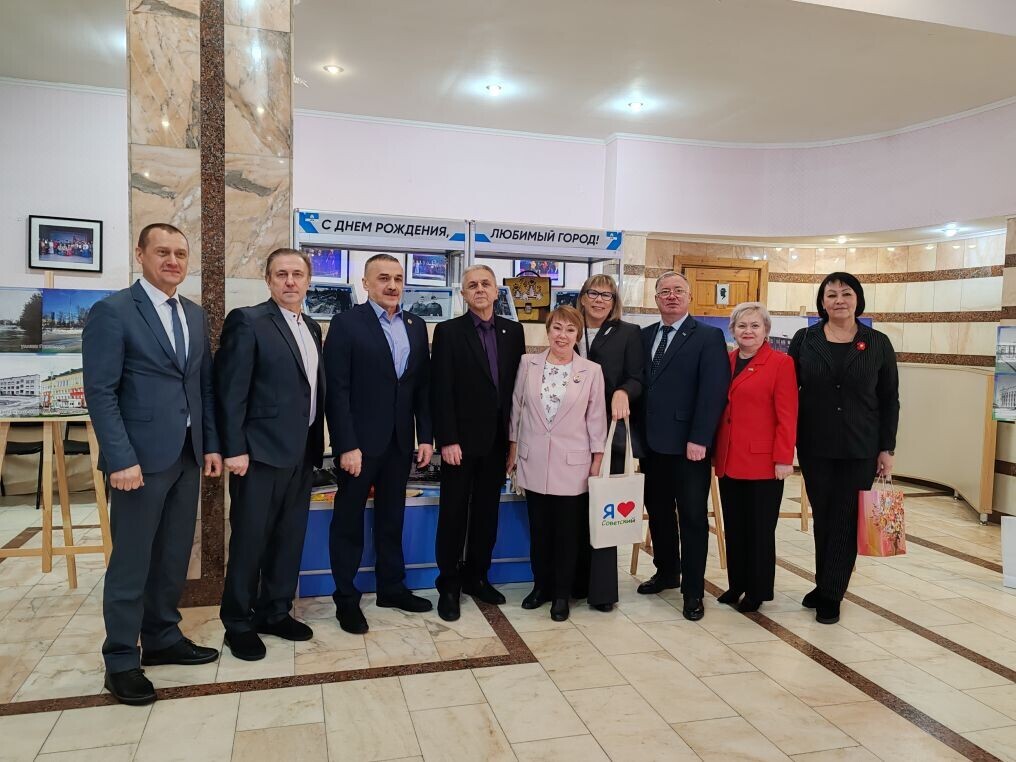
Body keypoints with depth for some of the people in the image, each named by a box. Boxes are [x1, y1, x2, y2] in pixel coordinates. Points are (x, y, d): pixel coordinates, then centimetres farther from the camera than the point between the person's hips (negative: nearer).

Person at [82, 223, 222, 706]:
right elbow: (100, 392, -13)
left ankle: (163, 638, 29)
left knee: (174, 555, 14)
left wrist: (211, 444, 8)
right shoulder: (112, 311, -8)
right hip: (141, 456, -6)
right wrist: (122, 459, -19)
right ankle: (121, 660, 17)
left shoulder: (195, 316, 12)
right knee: (131, 561, 4)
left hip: (187, 454, 6)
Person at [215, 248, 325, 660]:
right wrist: (234, 449, -16)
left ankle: (275, 612, 29)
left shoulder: (312, 328, 14)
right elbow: (230, 390, -13)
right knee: (249, 540, 4)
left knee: (290, 538, 14)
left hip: (302, 452, 7)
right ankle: (238, 623, 19)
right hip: (261, 452, -7)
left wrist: (316, 444, 11)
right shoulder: (247, 321, -8)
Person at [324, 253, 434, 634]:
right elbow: (337, 390, -12)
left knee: (392, 518, 16)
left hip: (400, 442, 5)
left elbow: (423, 386, 9)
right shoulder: (346, 323, -7)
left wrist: (426, 437, 4)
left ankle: (392, 587, 30)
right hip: (360, 442, -5)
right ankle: (346, 598, 20)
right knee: (349, 520, 8)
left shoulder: (417, 326, 8)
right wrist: (347, 445, -17)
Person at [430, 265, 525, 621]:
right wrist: (447, 440, -14)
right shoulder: (448, 331, -4)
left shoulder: (513, 330, 7)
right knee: (454, 514, 5)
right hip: (462, 439, -4)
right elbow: (441, 390, -9)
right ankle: (448, 585, 18)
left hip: (498, 439, 4)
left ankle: (476, 576, 27)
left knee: (487, 512, 13)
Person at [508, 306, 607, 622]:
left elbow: (596, 419, -1)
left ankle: (562, 594, 22)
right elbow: (517, 408, 8)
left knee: (567, 532, 7)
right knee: (539, 529, 13)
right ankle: (541, 586, 29)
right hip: (534, 462, 2)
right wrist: (513, 448, 8)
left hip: (571, 464, -2)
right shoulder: (528, 363, 1)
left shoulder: (591, 371, -4)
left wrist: (597, 461, -1)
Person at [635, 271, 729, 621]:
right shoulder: (645, 336, 12)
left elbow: (713, 392, -12)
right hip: (652, 443, 5)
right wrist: (638, 435, 4)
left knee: (692, 517, 4)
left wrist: (699, 439, -17)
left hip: (688, 444, -5)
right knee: (658, 512, 15)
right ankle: (666, 572, 33)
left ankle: (693, 590, 14)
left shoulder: (709, 337, -4)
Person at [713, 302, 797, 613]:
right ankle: (737, 584, 27)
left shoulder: (780, 363, -6)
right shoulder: (725, 362, 10)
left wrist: (783, 458, -13)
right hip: (729, 461, 5)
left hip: (763, 462, -5)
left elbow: (787, 415, -10)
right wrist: (715, 451, 11)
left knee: (760, 528, 7)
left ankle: (758, 591, 20)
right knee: (733, 527, 13)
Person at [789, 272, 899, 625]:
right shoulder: (804, 340, 1)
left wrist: (887, 449, -2)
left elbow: (889, 399, 3)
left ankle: (830, 595, 14)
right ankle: (825, 587, 24)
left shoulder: (878, 343, 0)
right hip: (815, 446, 1)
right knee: (823, 518, 10)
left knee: (846, 520, 4)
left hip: (860, 449, -1)